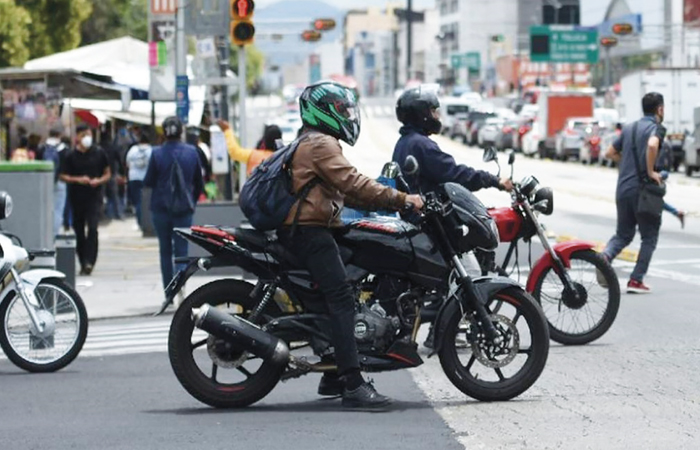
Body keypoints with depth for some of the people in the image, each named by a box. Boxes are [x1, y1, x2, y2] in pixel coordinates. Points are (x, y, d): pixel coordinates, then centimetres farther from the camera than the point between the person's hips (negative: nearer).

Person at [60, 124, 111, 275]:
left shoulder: (99, 153, 3)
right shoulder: (71, 156, 2)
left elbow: (107, 174, 10)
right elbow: (63, 176, 4)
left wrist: (99, 181, -10)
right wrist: (77, 179, -13)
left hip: (94, 196, -1)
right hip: (76, 198, 1)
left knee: (92, 228, -16)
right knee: (79, 231, 6)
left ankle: (89, 261, -18)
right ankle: (83, 262, 18)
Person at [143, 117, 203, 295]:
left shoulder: (157, 153, -10)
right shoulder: (191, 152, -3)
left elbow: (148, 182, -3)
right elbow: (199, 183, 6)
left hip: (162, 207, -1)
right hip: (184, 208, 1)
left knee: (165, 250, 11)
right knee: (181, 249, 3)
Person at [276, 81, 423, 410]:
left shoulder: (310, 143, 25)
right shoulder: (322, 143, -10)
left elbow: (344, 189, 24)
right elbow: (353, 184, -20)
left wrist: (392, 200, 14)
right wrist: (402, 200, -18)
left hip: (301, 230, 11)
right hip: (310, 231, -11)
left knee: (338, 299, 16)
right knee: (342, 300, -19)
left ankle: (334, 378, 22)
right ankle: (352, 385, -27)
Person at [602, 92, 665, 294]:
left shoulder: (629, 128, 14)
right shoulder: (656, 128, -8)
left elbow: (610, 153, 19)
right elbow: (652, 145, -31)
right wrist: (650, 171, -21)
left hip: (623, 189, 6)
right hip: (643, 190, -6)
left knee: (623, 234, 15)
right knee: (649, 237, 8)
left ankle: (605, 257, -14)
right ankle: (636, 280, 3)